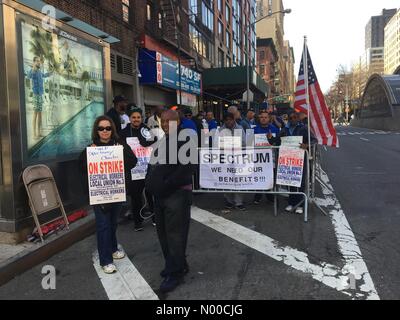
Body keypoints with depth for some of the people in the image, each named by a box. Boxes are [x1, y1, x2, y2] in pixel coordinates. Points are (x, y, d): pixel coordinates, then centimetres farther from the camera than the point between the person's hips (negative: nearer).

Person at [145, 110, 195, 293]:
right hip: (160, 195, 9)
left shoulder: (185, 141, -11)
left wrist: (165, 186, -20)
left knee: (175, 235, -1)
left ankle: (175, 273, 13)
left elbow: (185, 170, -21)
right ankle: (176, 265, 33)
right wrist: (152, 185, 4)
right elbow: (155, 166, 21)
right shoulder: (163, 141, 18)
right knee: (163, 233, 17)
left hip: (177, 194, -9)